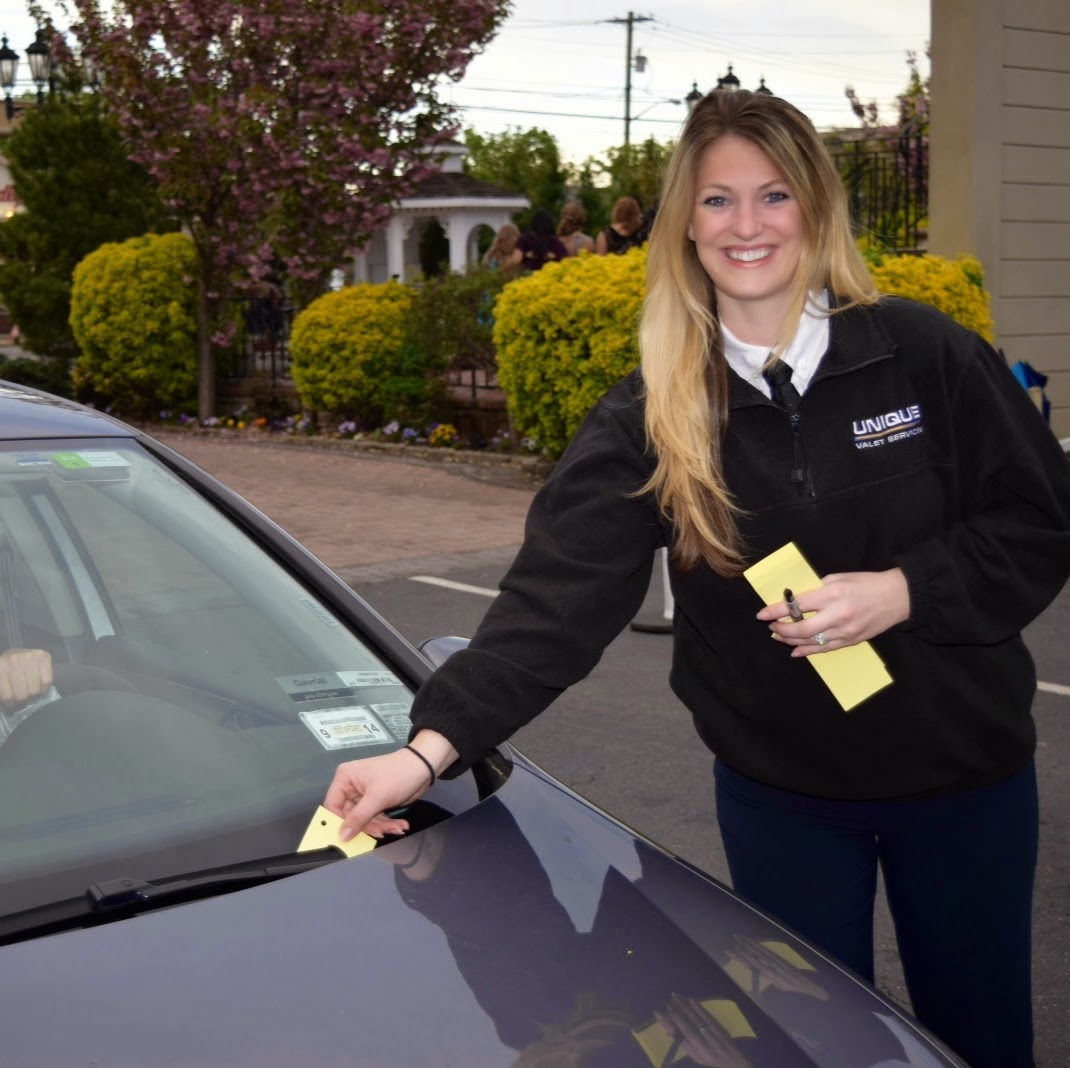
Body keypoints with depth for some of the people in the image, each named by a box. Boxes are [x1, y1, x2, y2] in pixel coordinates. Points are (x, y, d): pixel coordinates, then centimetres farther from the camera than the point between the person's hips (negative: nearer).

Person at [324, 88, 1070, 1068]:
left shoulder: (925, 353, -10)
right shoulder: (654, 411, -9)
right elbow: (559, 590, -17)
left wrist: (901, 591, -21)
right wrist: (433, 744, -28)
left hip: (965, 776, 0)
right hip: (777, 792, 0)